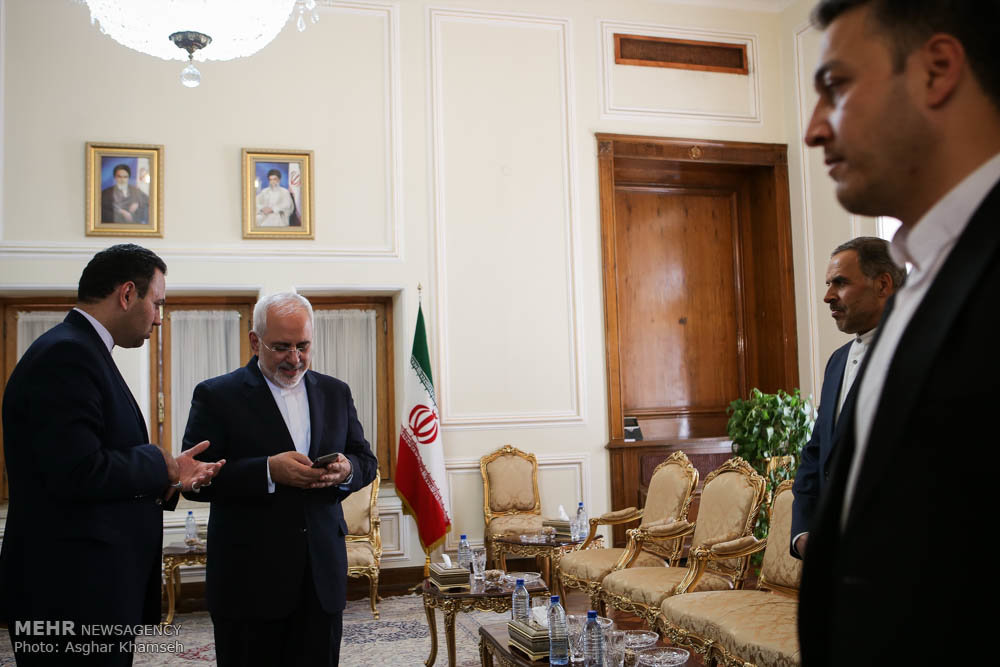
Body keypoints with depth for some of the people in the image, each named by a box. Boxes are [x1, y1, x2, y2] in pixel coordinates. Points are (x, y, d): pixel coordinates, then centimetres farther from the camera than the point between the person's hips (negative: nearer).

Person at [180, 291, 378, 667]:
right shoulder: (217, 396, -2)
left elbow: (367, 463, 12)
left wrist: (346, 470, -11)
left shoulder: (335, 393, 10)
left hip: (322, 576, 4)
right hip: (249, 580, -3)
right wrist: (268, 471, -22)